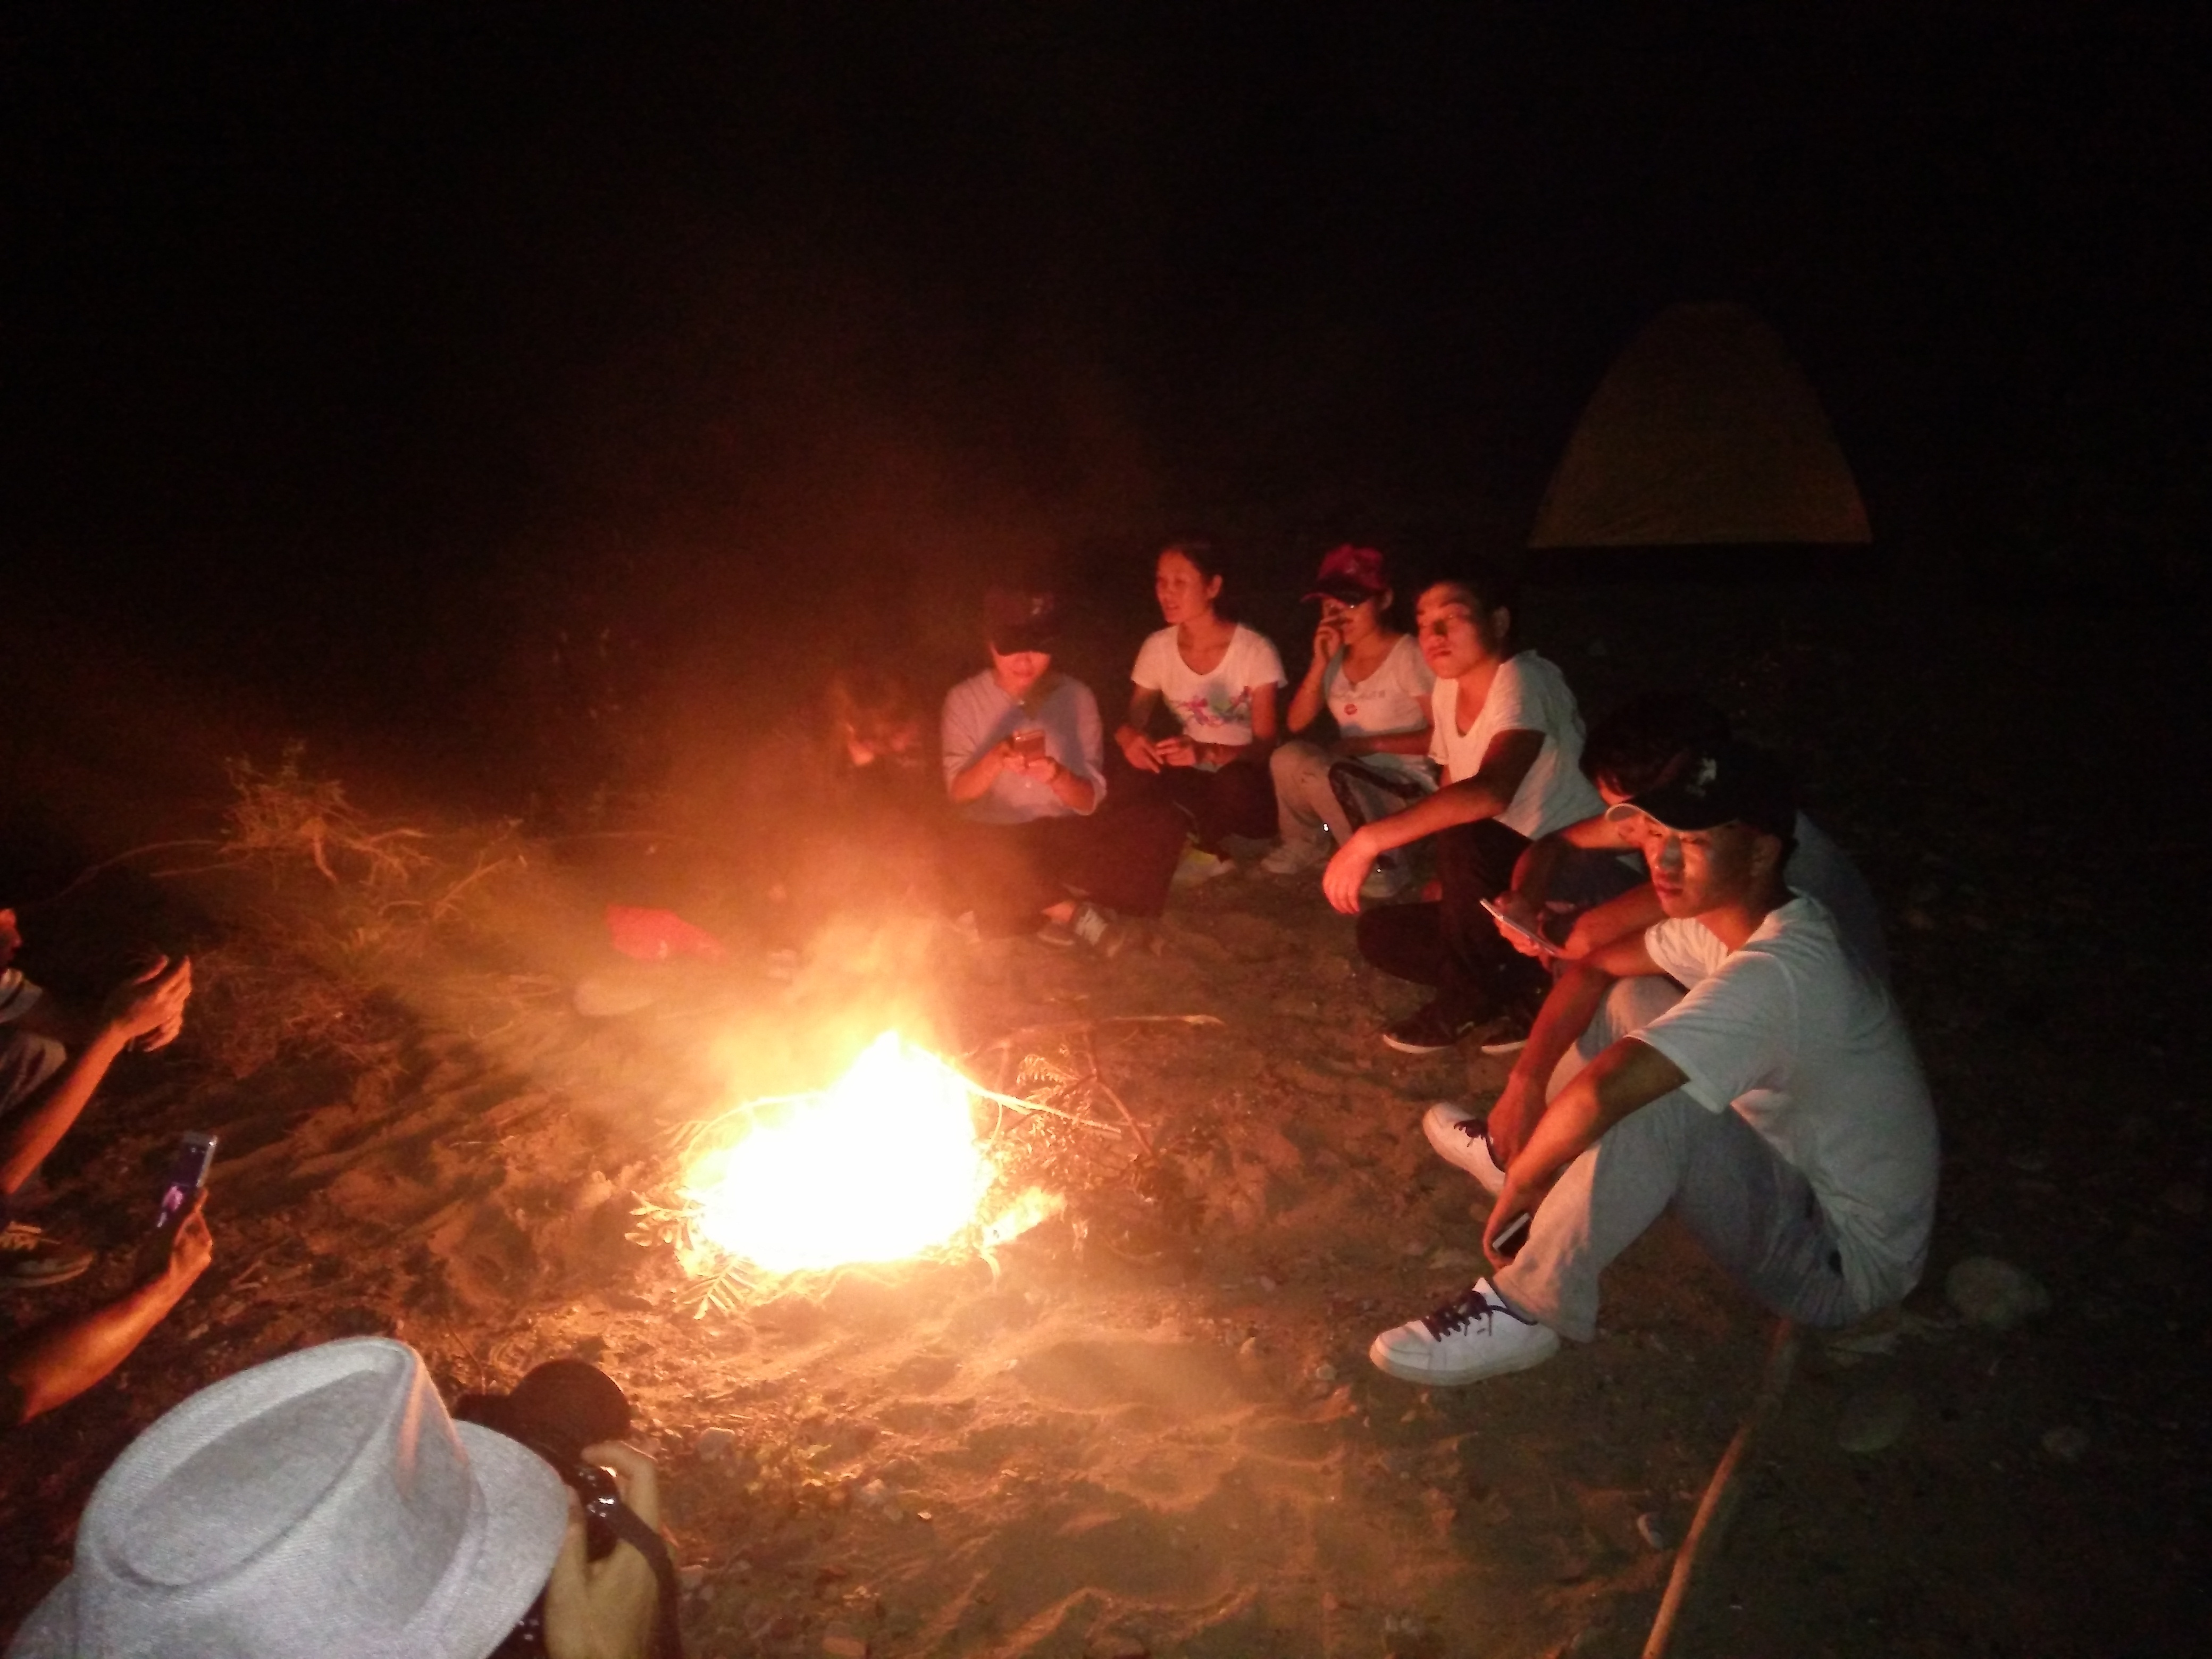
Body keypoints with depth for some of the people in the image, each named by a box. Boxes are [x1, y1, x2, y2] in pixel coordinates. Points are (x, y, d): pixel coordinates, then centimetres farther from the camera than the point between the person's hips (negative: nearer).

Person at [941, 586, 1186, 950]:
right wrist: (995, 760, -28)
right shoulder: (965, 699, 0)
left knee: (1161, 823, -22)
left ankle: (1056, 909, -22)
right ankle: (1076, 912, -20)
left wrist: (1058, 777, -27)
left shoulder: (1077, 696, 1)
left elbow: (1091, 801, -3)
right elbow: (958, 793, -7)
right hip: (998, 841, -2)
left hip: (1066, 838, 2)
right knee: (972, 852, -38)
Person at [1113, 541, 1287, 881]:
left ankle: (1205, 849, -6)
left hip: (1246, 790, -3)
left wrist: (1208, 752, -38)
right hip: (1195, 781, 3)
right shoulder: (1157, 648, -5)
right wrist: (1128, 736, -28)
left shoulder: (1256, 650, -17)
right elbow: (1133, 723, -1)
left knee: (1233, 779, -38)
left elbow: (1265, 746, -17)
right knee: (1129, 788, -27)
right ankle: (1203, 840, -2)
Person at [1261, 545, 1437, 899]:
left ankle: (1384, 866, -10)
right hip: (1350, 778, 5)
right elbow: (1296, 723, -4)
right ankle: (1305, 841, 5)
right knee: (1288, 757, -23)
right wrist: (1321, 662, -15)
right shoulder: (1335, 654, 4)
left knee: (1322, 776, -31)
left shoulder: (1410, 656, -14)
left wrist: (1373, 743, -20)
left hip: (1407, 783, -5)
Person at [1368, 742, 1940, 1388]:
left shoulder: (1774, 973, -34)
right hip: (1801, 1173, 9)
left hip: (1842, 1262, -9)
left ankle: (1525, 1310, -19)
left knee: (1651, 1102, -35)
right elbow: (1595, 968, 5)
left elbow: (1601, 1090, -45)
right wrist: (1524, 1083, -7)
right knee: (1622, 1009, 6)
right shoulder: (1736, 914, -5)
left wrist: (1520, 1184, -27)